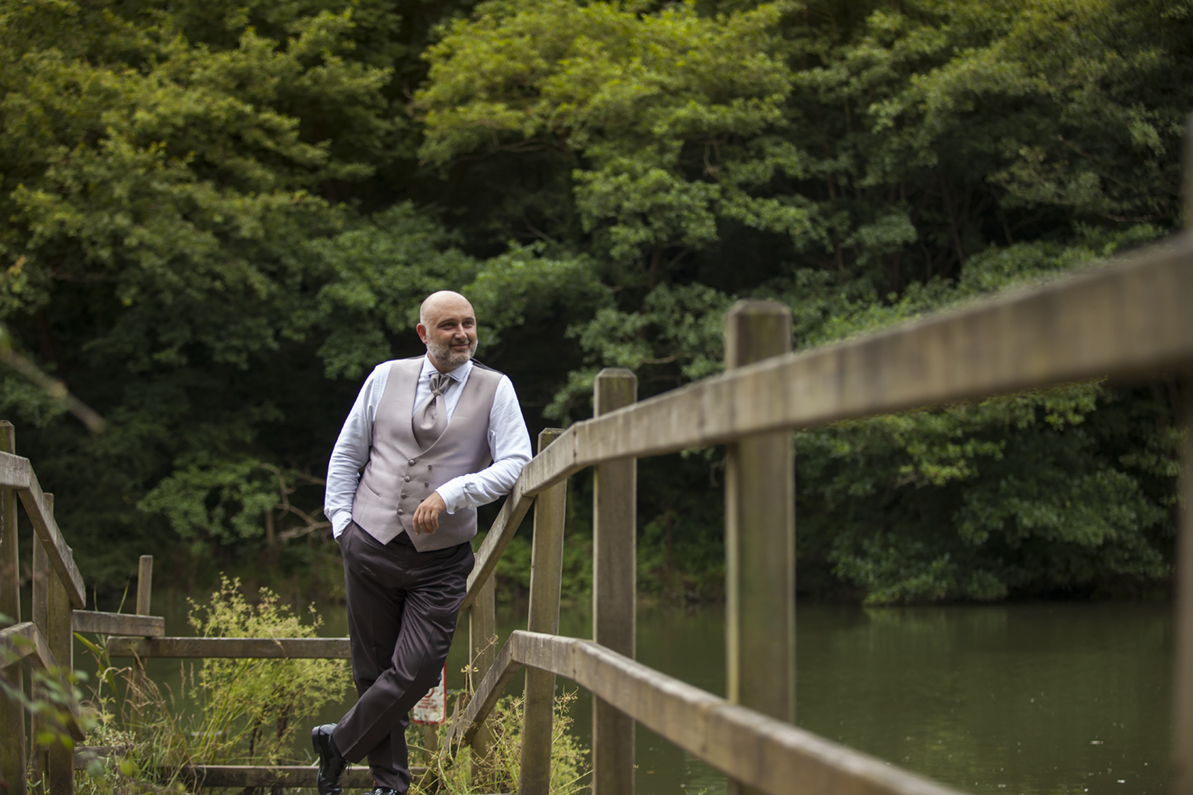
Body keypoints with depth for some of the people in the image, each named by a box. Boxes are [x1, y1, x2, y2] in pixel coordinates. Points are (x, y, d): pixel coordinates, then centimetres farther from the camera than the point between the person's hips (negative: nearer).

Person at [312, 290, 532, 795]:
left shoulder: (495, 390, 2)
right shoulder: (386, 378, 7)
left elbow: (515, 464, -10)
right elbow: (347, 455, 14)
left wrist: (449, 494, -19)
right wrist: (340, 521, 4)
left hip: (440, 559, -1)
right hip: (371, 545, 1)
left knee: (416, 672, -11)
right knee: (373, 671, 6)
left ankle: (338, 743, 13)